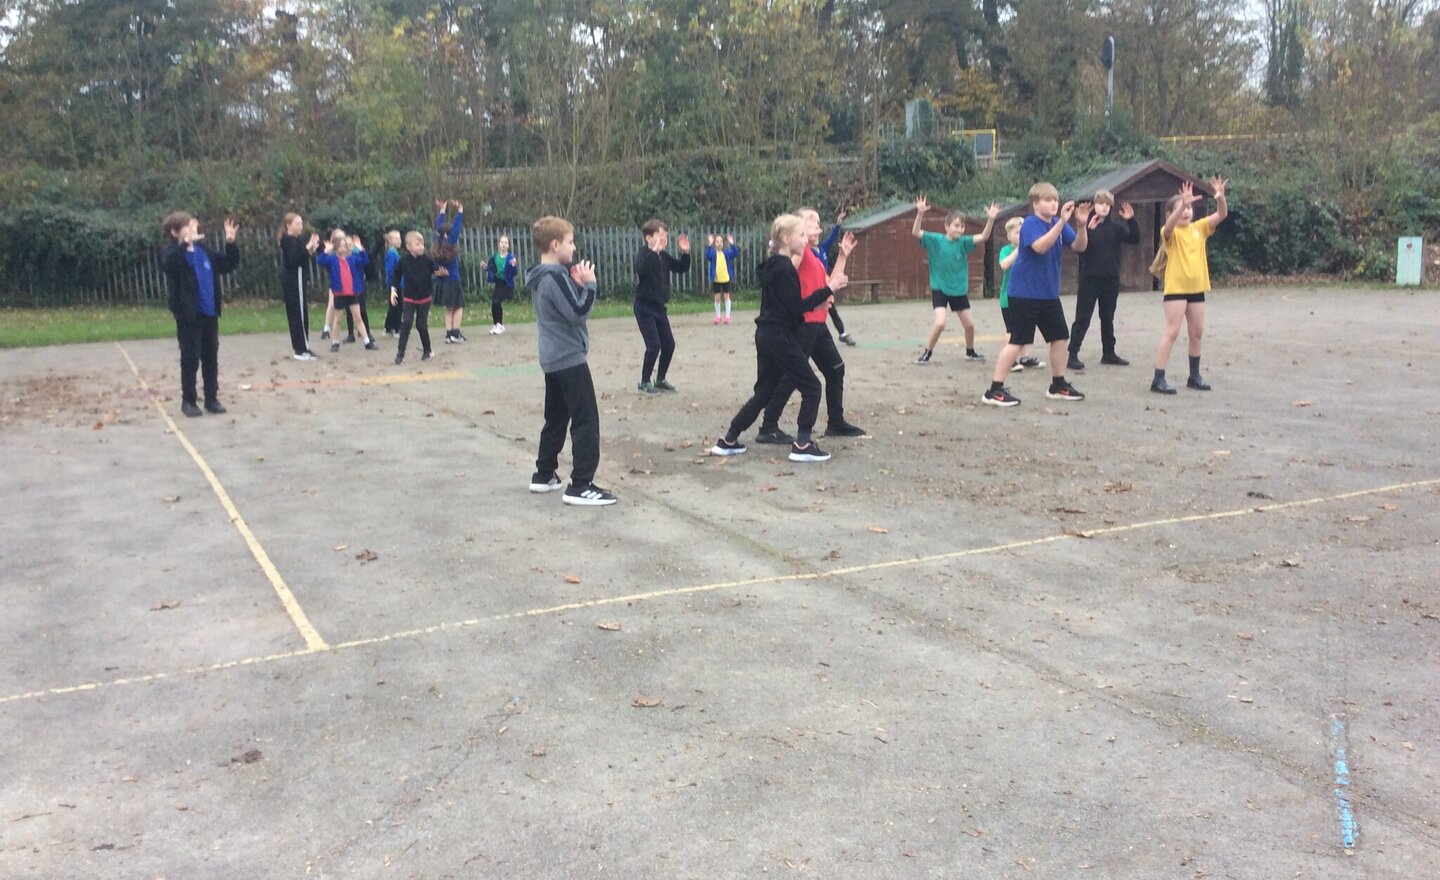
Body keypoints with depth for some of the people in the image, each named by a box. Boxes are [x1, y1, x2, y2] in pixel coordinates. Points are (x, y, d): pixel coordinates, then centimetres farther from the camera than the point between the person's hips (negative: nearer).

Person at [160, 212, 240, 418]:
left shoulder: (203, 251, 9)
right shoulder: (174, 254, -8)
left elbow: (228, 264, 17)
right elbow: (168, 264, -32)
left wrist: (230, 243, 2)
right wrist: (186, 243, -43)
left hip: (210, 314, 5)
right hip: (189, 316, -5)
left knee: (211, 358, 10)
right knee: (190, 359, 0)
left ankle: (212, 399, 19)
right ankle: (188, 401, 11)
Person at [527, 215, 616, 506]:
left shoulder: (541, 277, 12)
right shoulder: (555, 276, -18)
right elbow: (577, 313, -23)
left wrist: (576, 285, 4)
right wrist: (589, 284, -13)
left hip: (553, 359, 10)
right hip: (570, 358, -10)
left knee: (556, 418, 18)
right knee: (586, 421, -8)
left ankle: (544, 475, 24)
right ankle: (580, 486, -8)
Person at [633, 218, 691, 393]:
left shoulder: (663, 256, 6)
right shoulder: (643, 254, -14)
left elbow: (681, 269, 12)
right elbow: (641, 270, -36)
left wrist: (685, 253, -4)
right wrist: (654, 251, -40)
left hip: (660, 307, 7)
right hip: (645, 307, -7)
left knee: (669, 344, 6)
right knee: (654, 345, -11)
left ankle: (661, 379, 22)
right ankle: (645, 382, 5)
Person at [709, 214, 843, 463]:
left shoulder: (775, 266, 13)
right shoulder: (785, 268, -16)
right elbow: (797, 307, -20)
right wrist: (828, 290, -20)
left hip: (767, 336, 9)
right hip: (781, 338, -9)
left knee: (764, 392, 15)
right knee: (811, 387, -1)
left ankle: (727, 441, 17)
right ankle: (802, 445, -1)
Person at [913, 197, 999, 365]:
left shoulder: (963, 242, -3)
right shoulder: (935, 240, -10)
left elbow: (983, 237, -13)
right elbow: (915, 232, -22)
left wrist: (991, 220, -28)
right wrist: (920, 214, -37)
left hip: (959, 290, 4)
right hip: (939, 289, -4)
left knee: (969, 324, 10)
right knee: (940, 323, -21)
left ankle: (970, 352, 36)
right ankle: (927, 353, -1)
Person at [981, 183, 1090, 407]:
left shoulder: (1058, 224, 7)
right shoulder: (1030, 224, -14)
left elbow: (1079, 247, 1)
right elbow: (1040, 246, -30)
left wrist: (1082, 224, -16)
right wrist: (1062, 221, -35)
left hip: (1049, 293, 8)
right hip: (1025, 293, -8)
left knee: (1060, 336, 11)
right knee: (1018, 340, -9)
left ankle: (1058, 385, 25)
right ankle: (995, 390, -5)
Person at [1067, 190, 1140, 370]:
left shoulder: (1115, 226, 6)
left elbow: (1134, 239, -2)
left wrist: (1131, 220, -16)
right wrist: (1088, 229, -30)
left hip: (1110, 279, 5)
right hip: (1089, 278, -4)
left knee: (1108, 318, 13)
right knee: (1082, 318, -5)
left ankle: (1109, 353, 23)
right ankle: (1072, 355, -4)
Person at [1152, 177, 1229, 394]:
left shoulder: (1199, 228, 8)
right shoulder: (1170, 232, -8)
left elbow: (1222, 215, -2)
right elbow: (1170, 224, -31)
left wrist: (1220, 197, -21)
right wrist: (1183, 204, -45)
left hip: (1197, 288, 6)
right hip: (1175, 288, -6)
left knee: (1197, 333, 13)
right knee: (1172, 333, -10)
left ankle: (1194, 376, 26)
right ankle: (1158, 379, -8)